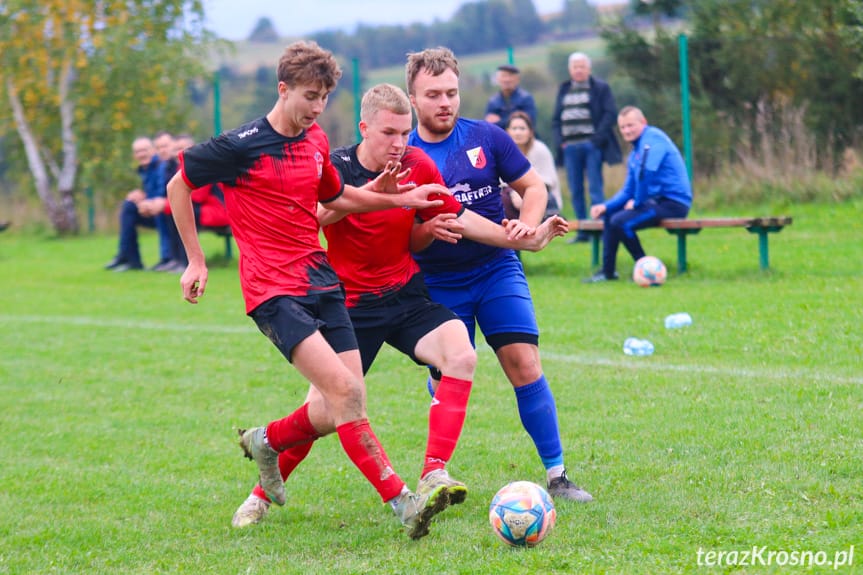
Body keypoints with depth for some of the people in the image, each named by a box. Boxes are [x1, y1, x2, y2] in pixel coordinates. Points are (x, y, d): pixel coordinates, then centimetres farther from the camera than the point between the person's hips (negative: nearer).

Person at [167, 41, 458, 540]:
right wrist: (196, 261, 4)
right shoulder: (242, 145, -9)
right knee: (345, 389, -21)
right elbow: (179, 186, 3)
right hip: (274, 291, -7)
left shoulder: (317, 142, 11)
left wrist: (398, 199, 18)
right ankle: (404, 505, -23)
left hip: (322, 280, 7)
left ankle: (266, 441, 29)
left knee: (342, 409, 0)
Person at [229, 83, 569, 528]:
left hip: (406, 296, 3)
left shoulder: (417, 165, -4)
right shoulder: (334, 168, -13)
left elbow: (456, 216, 8)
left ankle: (433, 474, -21)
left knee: (461, 355, -23)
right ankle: (262, 494, 16)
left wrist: (524, 239, 3)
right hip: (352, 304, -3)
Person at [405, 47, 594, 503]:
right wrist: (427, 231, -25)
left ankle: (557, 476, -5)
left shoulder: (486, 138, -1)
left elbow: (533, 186, 6)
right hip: (439, 284, 0)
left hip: (497, 270, 1)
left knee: (525, 365, -11)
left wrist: (526, 224, -14)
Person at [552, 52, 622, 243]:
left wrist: (597, 138, -12)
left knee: (595, 187, -8)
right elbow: (556, 118, 18)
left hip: (591, 146, -5)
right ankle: (582, 232, 8)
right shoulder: (564, 90, 18)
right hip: (570, 147, 5)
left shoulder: (600, 88, 4)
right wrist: (560, 141, 3)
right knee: (575, 190, 4)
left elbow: (610, 113, -4)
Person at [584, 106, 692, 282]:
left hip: (673, 203, -11)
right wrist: (606, 206, 4)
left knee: (620, 221, -23)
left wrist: (637, 202, -15)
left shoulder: (652, 138, -13)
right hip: (657, 201, 11)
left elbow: (646, 173, -29)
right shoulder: (635, 153, 17)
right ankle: (607, 271, 14)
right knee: (608, 215, 16)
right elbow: (628, 192, 21)